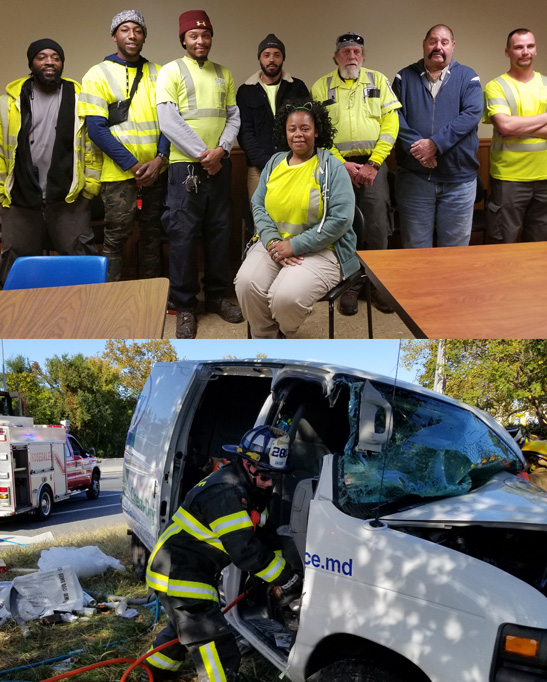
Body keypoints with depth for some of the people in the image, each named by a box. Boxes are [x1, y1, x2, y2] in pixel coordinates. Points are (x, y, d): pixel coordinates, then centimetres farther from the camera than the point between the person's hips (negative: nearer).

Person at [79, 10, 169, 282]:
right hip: (119, 174, -4)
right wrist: (133, 165, -13)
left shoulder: (158, 74, 10)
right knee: (116, 237, -2)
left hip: (156, 170, 4)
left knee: (152, 232, 11)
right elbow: (97, 128, -8)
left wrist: (160, 159, -9)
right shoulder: (98, 74, -1)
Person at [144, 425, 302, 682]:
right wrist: (287, 579, -20)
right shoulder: (225, 493, -27)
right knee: (221, 655, -12)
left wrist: (279, 575, 2)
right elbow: (245, 551, -30)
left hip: (179, 571, 11)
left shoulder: (246, 488, 6)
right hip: (180, 577, -11)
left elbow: (257, 537, 13)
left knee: (184, 629, 35)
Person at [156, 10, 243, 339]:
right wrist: (201, 154, -13)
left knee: (220, 232, 8)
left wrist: (221, 149, -9)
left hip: (219, 164, 4)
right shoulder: (171, 71, -1)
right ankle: (185, 306, 6)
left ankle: (217, 295, 22)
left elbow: (234, 117, 9)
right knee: (184, 235, -3)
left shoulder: (224, 74, 13)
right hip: (186, 165, -4)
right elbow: (169, 121, -10)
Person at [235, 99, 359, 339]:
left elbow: (340, 220, -12)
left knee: (287, 297, -30)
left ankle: (283, 336, 9)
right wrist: (271, 241, -10)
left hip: (319, 250, -4)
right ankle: (264, 339, 2)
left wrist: (295, 245, -16)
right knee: (246, 284, -26)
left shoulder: (331, 167, -4)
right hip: (274, 244, 4)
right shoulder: (274, 163, 14)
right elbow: (258, 205, 11)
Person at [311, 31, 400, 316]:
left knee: (377, 228, -1)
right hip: (338, 166, 0)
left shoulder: (378, 80, 8)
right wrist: (342, 164, -10)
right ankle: (350, 286, 16)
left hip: (373, 165, 0)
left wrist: (373, 164, -9)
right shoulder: (321, 87, 7)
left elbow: (390, 122, 1)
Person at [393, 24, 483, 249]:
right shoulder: (405, 78, 9)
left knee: (455, 244, 6)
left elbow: (472, 114, -9)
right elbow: (395, 117, -4)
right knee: (415, 247, 6)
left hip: (459, 178, 0)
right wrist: (415, 146, -20)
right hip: (413, 177, 0)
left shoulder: (468, 77, 7)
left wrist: (435, 143, -19)